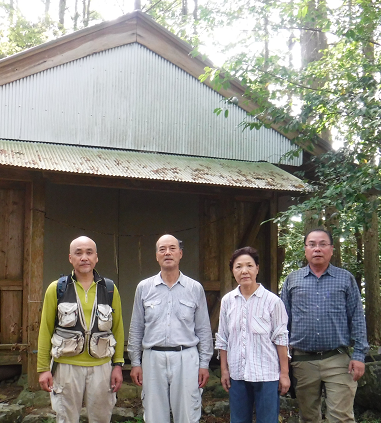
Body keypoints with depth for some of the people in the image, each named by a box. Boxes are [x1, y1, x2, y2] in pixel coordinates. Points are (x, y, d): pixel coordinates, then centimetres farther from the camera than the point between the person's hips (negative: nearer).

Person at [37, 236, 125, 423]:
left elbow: (118, 328, 6)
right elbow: (45, 330, 1)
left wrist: (118, 364, 2)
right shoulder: (56, 289, 0)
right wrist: (43, 368, -2)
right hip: (66, 366, -1)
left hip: (101, 366, 1)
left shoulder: (109, 289, 3)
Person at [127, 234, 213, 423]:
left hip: (186, 359, -1)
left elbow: (203, 330, 7)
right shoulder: (144, 288, 6)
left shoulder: (195, 288, 4)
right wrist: (135, 362, 7)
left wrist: (204, 364, 3)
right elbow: (136, 329, 10)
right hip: (153, 359, 1)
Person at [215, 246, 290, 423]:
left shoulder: (272, 301, -8)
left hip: (266, 374, -3)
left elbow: (280, 339, -5)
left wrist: (284, 373, -4)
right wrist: (224, 370, 9)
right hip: (237, 374, 4)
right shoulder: (227, 300, 2)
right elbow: (223, 339, 9)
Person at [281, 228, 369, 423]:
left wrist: (359, 355, -3)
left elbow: (357, 319, 4)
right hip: (303, 361, 2)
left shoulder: (345, 279, 5)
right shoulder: (292, 280, 7)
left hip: (338, 360, -1)